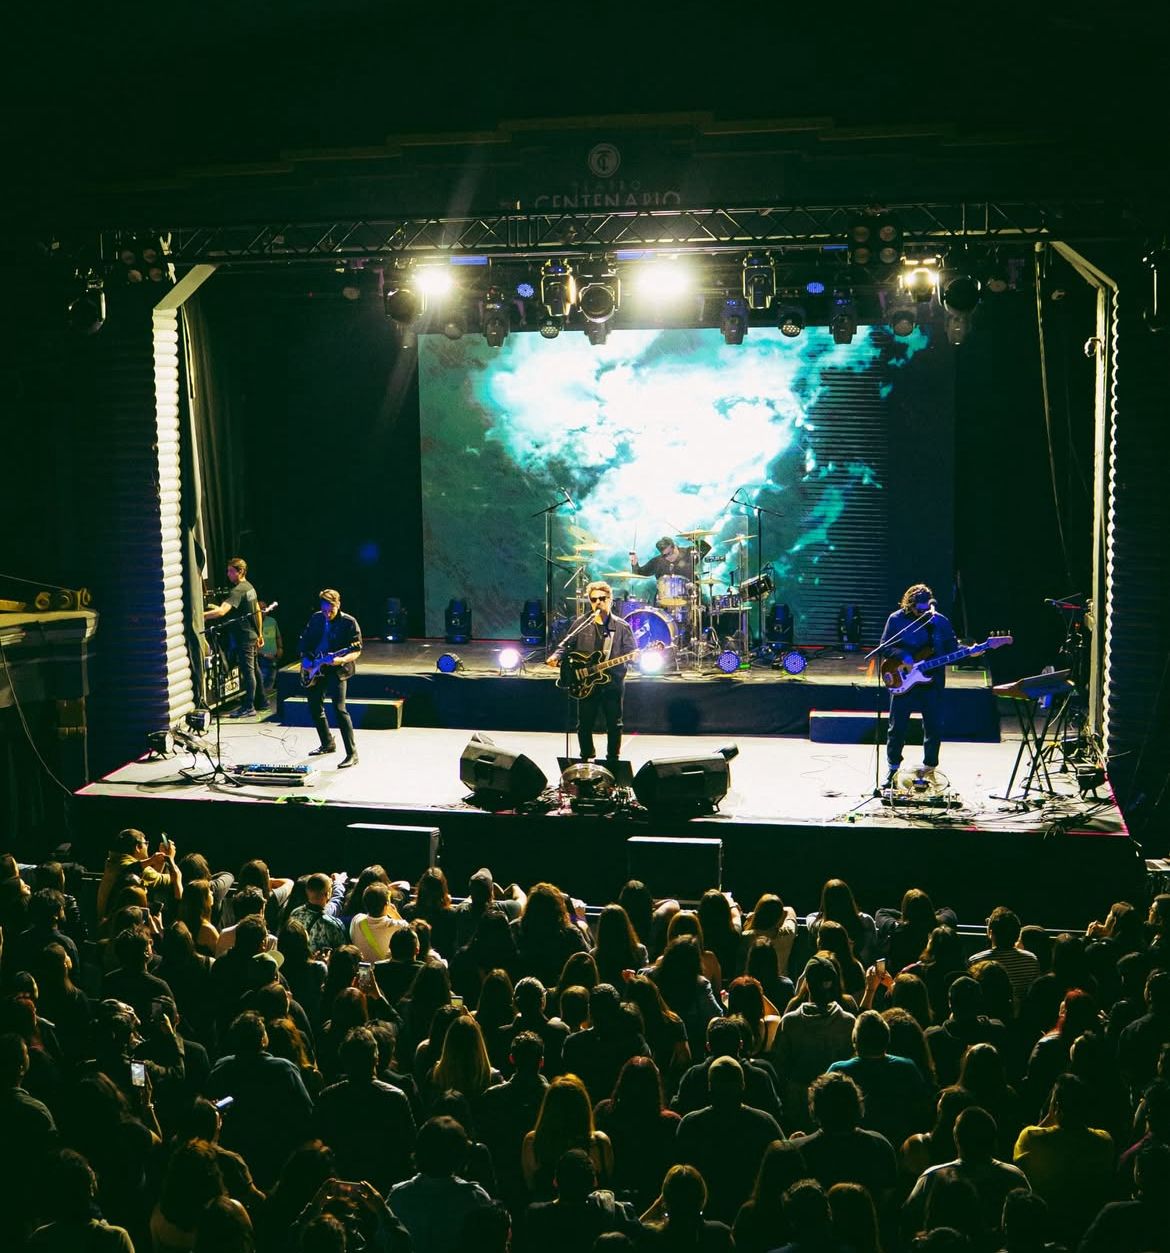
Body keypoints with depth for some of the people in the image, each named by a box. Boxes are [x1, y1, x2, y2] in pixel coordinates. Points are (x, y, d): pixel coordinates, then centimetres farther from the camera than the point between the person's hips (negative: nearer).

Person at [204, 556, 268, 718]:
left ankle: (248, 707, -9)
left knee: (247, 671, -9)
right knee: (255, 669, 17)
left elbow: (221, 611, -31)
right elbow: (258, 610, 21)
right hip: (253, 634, 10)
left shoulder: (237, 591, -18)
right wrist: (259, 633, 27)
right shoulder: (250, 587, 12)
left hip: (244, 637, -10)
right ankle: (261, 702, 25)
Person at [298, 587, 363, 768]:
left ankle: (352, 754, -19)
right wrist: (305, 658, 0)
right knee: (314, 706, 14)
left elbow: (356, 651, -12)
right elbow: (304, 641, 16)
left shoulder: (349, 622, -11)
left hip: (337, 670, -7)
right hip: (315, 669, 7)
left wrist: (341, 660, -29)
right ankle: (328, 744, 34)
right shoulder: (316, 619, 5)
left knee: (339, 708, -19)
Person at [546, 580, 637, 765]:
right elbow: (566, 645, 9)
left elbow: (631, 652, -1)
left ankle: (613, 760, 18)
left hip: (612, 682, -1)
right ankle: (587, 758, 22)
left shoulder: (622, 626, 1)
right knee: (585, 724, 7)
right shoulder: (581, 624, 5)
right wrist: (556, 657, -9)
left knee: (614, 724, 5)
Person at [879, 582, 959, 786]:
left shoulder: (941, 621, 2)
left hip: (932, 682, 2)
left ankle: (929, 769, 18)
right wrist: (903, 656, -18)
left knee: (934, 728, 3)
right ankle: (893, 771, 16)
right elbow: (884, 647, -2)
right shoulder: (896, 620, -3)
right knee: (898, 727, 3)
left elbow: (952, 650, 4)